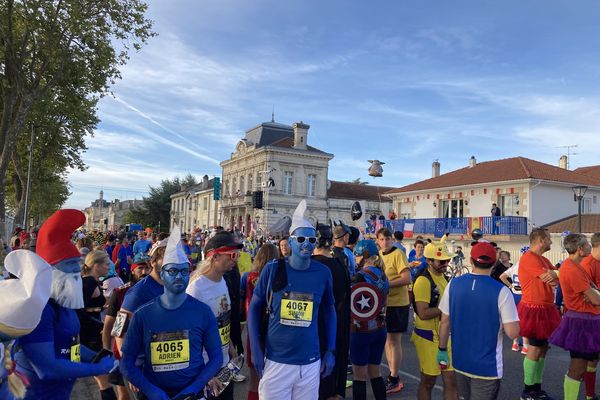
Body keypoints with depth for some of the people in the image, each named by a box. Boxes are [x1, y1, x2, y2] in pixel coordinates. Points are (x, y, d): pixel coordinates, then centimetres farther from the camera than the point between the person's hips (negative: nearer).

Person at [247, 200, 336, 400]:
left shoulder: (323, 273, -2)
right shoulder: (273, 269, -6)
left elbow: (329, 312, 10)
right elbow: (254, 308, 2)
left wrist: (331, 350, 6)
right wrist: (255, 350, -3)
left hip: (310, 363, 2)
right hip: (275, 361, -1)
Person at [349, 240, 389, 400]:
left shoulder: (361, 275, -16)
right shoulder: (383, 275, 5)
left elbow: (354, 305, -18)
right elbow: (383, 304, 12)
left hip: (361, 331, -7)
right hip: (380, 329, 7)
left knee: (359, 377, 5)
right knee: (375, 374, 17)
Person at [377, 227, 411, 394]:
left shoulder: (398, 254, -13)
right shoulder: (379, 255, 8)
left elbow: (407, 279, -20)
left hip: (397, 303, -7)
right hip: (384, 303, 7)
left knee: (394, 341, 2)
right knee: (387, 339, 15)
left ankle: (394, 380, 15)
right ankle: (392, 374, 30)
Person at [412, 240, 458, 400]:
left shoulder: (443, 277, 10)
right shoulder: (423, 281, -19)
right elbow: (423, 313, -25)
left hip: (444, 336, 8)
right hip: (428, 337, -8)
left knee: (451, 380, 12)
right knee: (428, 382, 9)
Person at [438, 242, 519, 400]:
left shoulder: (453, 284, -7)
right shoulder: (501, 291, -18)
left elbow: (445, 322, 0)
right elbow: (512, 333, -16)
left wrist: (442, 349, 12)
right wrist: (502, 320, 4)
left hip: (459, 362, 4)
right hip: (487, 366, -4)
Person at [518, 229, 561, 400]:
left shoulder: (543, 259, 16)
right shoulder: (529, 258, -16)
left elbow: (556, 277, 7)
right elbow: (549, 277, -20)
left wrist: (553, 275, -15)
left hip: (545, 308, 10)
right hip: (534, 310, -10)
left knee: (543, 348, 13)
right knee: (535, 349, -4)